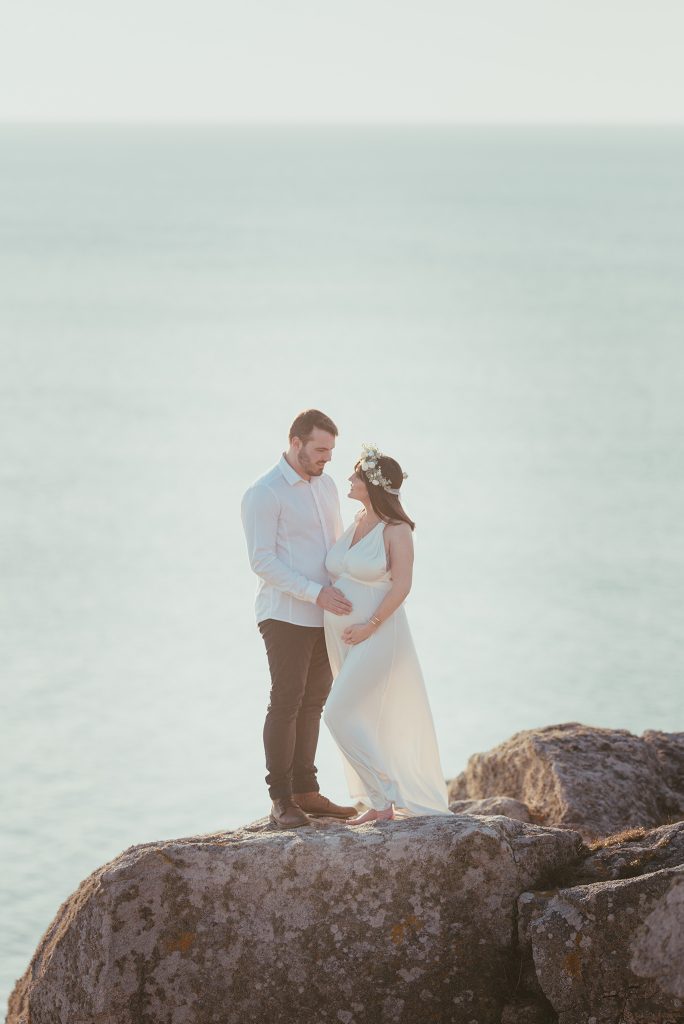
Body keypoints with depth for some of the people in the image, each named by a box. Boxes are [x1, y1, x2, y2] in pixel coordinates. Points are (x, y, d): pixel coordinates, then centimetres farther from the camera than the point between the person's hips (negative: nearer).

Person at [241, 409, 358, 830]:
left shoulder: (326, 486, 13)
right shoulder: (265, 494, -10)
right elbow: (263, 561, -15)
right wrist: (316, 593, -21)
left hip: (325, 616, 7)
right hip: (286, 616, -7)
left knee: (313, 702, 9)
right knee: (286, 703, -7)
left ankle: (306, 792, 15)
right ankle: (281, 800, -3)